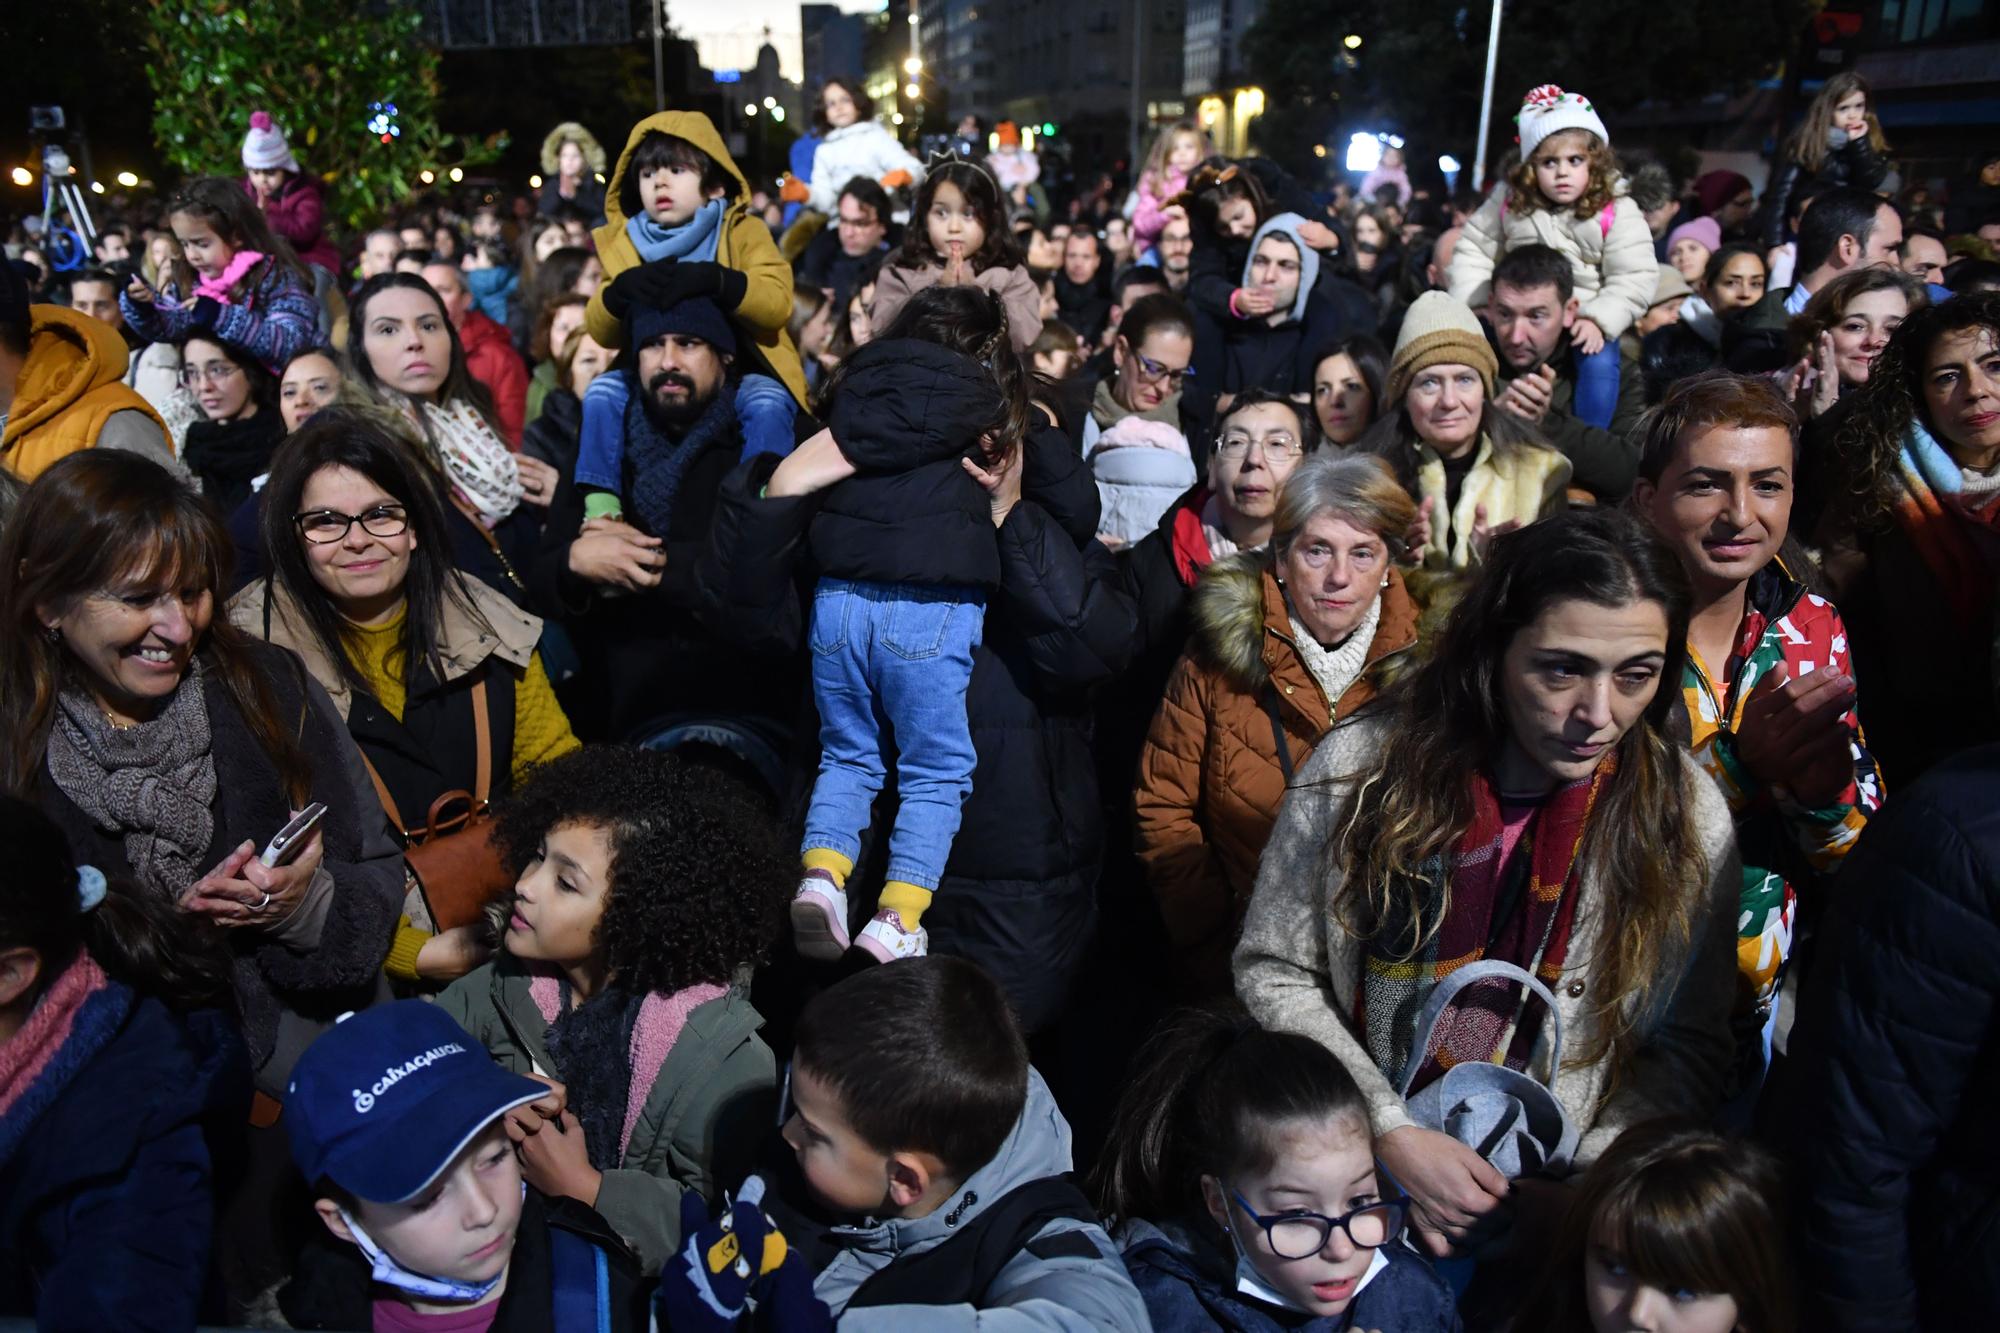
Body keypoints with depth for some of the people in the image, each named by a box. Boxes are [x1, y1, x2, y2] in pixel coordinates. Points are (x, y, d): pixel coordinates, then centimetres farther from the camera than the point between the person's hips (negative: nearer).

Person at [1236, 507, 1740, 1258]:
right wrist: (1392, 1134, -11)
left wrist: (1580, 1187, -11)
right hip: (1357, 1177, -1)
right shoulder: (1362, 768, -10)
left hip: (1548, 1208, 1)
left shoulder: (1688, 817, -5)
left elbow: (1689, 1051, 3)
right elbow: (1272, 972, -2)